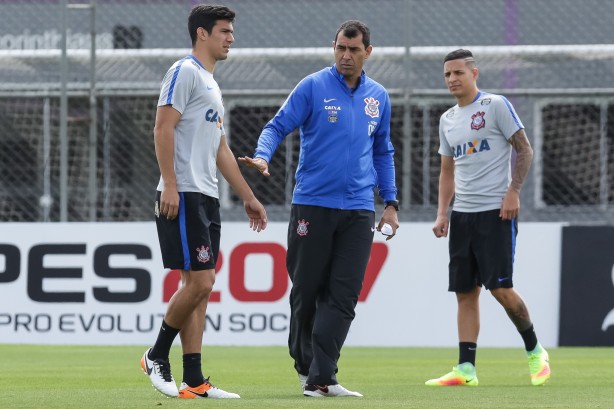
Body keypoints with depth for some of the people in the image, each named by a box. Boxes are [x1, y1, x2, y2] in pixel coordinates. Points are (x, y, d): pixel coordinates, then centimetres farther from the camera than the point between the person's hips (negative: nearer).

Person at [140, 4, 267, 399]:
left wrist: (249, 197, 26)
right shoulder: (185, 72, -6)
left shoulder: (211, 84, 22)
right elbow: (163, 127, -15)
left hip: (207, 198, 10)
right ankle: (158, 357, 3)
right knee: (198, 283, -12)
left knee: (201, 287, 5)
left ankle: (194, 381, 4)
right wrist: (169, 185, -23)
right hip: (183, 196, -10)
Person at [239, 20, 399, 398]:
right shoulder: (313, 87, -1)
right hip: (312, 206, -3)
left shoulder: (378, 98, 12)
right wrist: (263, 156, -24)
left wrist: (391, 203, 16)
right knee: (307, 291, 3)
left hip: (358, 211, 3)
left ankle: (320, 378, -8)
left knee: (343, 297, -7)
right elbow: (278, 126, -4)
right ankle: (305, 364, 24)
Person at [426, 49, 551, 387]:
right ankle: (465, 369, -2)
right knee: (465, 292, 1)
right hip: (462, 215, 6)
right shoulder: (447, 120, 16)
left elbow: (524, 150, -4)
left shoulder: (496, 105, -3)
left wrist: (513, 192, -14)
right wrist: (442, 213, 9)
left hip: (496, 211, -6)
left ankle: (534, 350, 9)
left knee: (500, 288, -11)